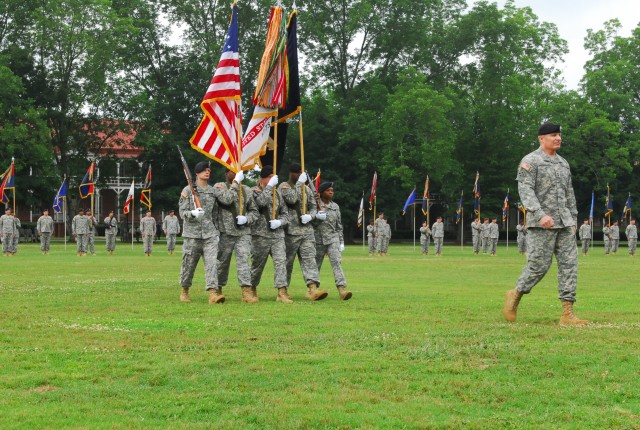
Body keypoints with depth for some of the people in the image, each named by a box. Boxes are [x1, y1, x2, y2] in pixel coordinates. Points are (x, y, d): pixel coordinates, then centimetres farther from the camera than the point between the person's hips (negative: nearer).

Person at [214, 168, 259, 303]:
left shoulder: (247, 190, 14)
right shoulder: (219, 187, 4)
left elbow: (254, 211, 15)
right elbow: (227, 199, -16)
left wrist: (246, 218, -5)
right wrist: (236, 183, -12)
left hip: (243, 232, 2)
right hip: (225, 231, -2)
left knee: (243, 259, -10)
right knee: (222, 261, 6)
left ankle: (247, 291, -16)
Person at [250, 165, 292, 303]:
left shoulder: (277, 193, 16)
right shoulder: (255, 191, 0)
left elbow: (285, 213, 16)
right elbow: (261, 201, -22)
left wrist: (280, 222, -5)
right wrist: (269, 186, -17)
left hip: (278, 234, 4)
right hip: (261, 235, -4)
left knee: (281, 261, -11)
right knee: (257, 264, 5)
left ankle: (282, 292, -16)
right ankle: (252, 289, 26)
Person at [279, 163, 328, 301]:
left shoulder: (306, 188, 17)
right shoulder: (283, 186, -2)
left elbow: (313, 206, 17)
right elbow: (291, 199, -20)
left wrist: (310, 216, -4)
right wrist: (299, 183, -13)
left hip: (307, 229, 5)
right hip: (290, 231, -5)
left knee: (309, 258, -9)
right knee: (287, 262, 2)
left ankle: (312, 289, -21)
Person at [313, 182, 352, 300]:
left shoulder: (335, 207, 10)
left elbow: (339, 226, 15)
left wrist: (341, 242, 11)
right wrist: (318, 216, -20)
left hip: (333, 238, 2)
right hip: (318, 239, -2)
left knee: (336, 261, -15)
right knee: (315, 264, 7)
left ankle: (342, 289, -26)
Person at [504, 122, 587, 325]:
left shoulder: (563, 163, 17)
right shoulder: (530, 161, -5)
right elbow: (525, 190, -16)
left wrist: (573, 220, 16)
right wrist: (541, 215, -27)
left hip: (564, 223, 7)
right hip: (541, 224, -7)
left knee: (569, 263, -3)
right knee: (539, 265, -7)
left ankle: (567, 314, -5)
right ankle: (516, 294, 18)